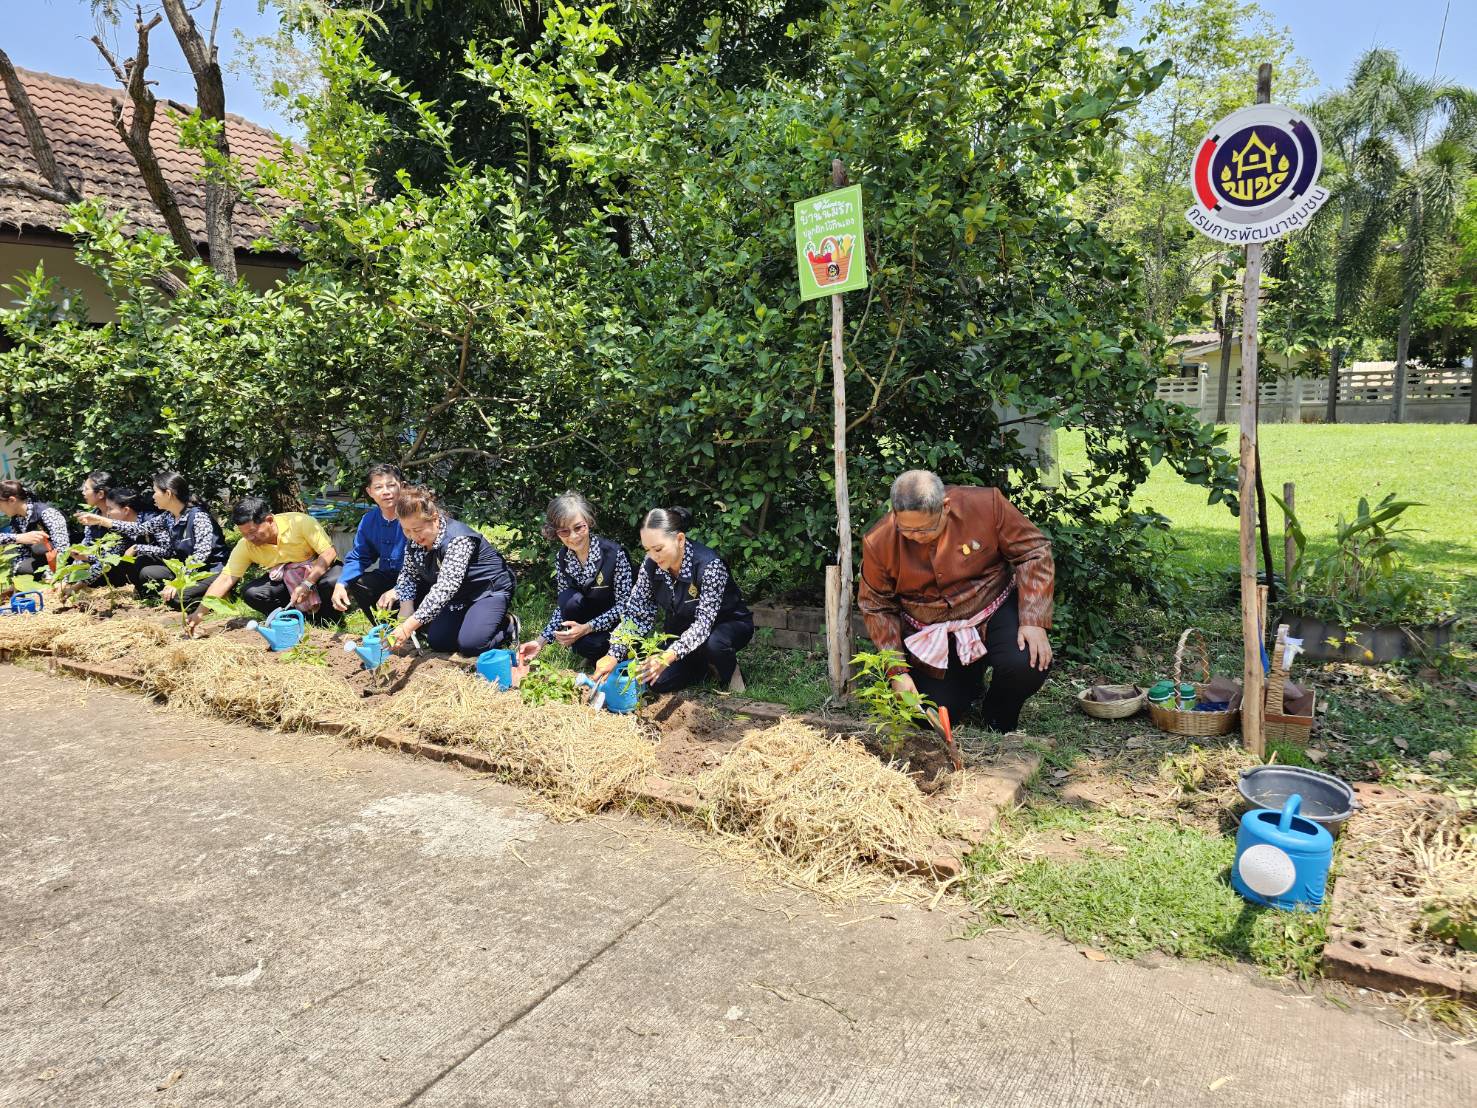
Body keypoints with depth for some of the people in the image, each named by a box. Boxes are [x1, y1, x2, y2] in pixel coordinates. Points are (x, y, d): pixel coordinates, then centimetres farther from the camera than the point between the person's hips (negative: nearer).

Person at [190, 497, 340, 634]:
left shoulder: (300, 522, -24)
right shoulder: (246, 546, -12)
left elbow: (329, 553, -24)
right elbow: (225, 579, -12)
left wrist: (307, 584, -31)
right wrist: (199, 613, -21)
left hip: (319, 570, -4)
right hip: (284, 580, 4)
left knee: (335, 581, -37)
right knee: (250, 592, -22)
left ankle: (320, 615, -6)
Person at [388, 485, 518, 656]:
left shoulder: (458, 539, -32)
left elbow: (445, 588, -41)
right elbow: (407, 575, 2)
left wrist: (408, 627, -46)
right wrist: (406, 611, -17)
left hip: (490, 589, -8)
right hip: (459, 595, 8)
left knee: (469, 644, -23)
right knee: (437, 641, -3)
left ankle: (508, 624, 4)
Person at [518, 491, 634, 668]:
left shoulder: (614, 553, -23)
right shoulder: (562, 558, -7)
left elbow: (624, 605, -19)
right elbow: (563, 606, -1)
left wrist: (586, 628, -28)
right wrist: (541, 641, -13)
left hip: (619, 621, -4)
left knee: (588, 644, -32)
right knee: (570, 599, -26)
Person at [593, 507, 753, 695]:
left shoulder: (709, 565, -32)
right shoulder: (651, 564, -16)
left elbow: (704, 622, -36)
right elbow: (636, 612, -12)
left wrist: (669, 656, -50)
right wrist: (613, 655, -25)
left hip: (729, 624, -5)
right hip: (681, 628, 5)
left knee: (712, 644, -38)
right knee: (657, 682, -14)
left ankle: (730, 669, -3)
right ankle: (705, 665, 13)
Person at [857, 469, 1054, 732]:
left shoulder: (987, 505, -21)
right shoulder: (878, 542, -17)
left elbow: (1034, 552, -12)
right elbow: (877, 607, -5)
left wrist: (1033, 622, -21)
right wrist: (897, 671, -10)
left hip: (993, 611, -1)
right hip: (929, 633, 1)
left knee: (1028, 665, -28)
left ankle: (999, 725, 6)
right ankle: (969, 684, 28)